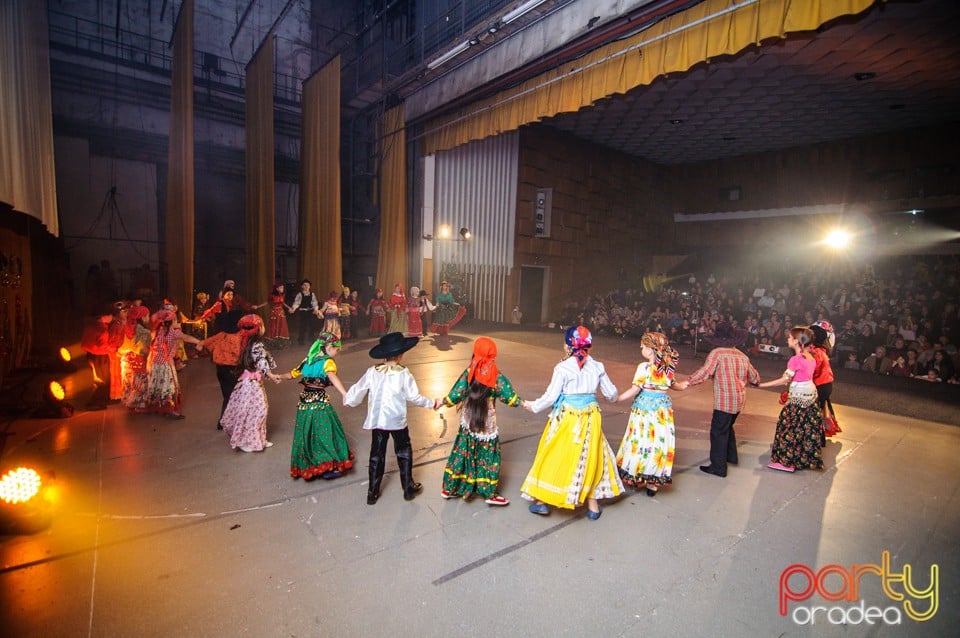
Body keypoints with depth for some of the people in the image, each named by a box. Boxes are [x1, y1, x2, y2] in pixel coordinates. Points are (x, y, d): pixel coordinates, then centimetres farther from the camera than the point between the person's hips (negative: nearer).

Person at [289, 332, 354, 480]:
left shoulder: (307, 359, 9)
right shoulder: (327, 361, -12)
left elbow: (294, 373, 22)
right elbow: (333, 377, -32)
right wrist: (344, 394, -46)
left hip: (304, 400, 7)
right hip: (320, 402, -7)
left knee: (307, 433, 17)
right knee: (324, 433, 3)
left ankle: (306, 466, 28)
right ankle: (328, 468, 6)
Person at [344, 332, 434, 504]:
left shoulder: (372, 371, -7)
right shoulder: (404, 374, -15)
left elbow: (359, 389, 3)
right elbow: (414, 397, -10)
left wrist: (348, 399, 24)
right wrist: (431, 403, 6)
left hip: (376, 420, 3)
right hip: (397, 420, -2)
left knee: (376, 455, 16)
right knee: (404, 453, 17)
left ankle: (372, 493, 24)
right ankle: (408, 489, 25)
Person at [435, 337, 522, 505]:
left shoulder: (469, 373, -9)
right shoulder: (496, 376, -12)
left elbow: (455, 395, -7)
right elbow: (510, 397, -7)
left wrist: (441, 402, 9)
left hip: (468, 423, 2)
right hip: (487, 425, -2)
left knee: (462, 454, 15)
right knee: (488, 458, 10)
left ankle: (450, 489, 26)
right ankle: (490, 494, 19)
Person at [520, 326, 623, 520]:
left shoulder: (563, 368, -14)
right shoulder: (597, 367, -1)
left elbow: (551, 396, -12)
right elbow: (611, 393, 9)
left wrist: (533, 406, 5)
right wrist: (613, 397, 33)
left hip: (566, 419, -4)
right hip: (590, 419, 4)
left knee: (556, 457, 10)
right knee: (589, 458, 18)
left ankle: (542, 501, 22)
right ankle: (592, 505, 28)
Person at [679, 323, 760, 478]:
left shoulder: (717, 353, -11)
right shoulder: (743, 356, 10)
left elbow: (705, 372, -21)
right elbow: (754, 377, 20)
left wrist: (687, 382, -16)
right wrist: (757, 381, 43)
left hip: (725, 401, -8)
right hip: (740, 400, 8)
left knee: (718, 432, 1)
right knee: (727, 427, 26)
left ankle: (718, 467, 7)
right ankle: (731, 456, 38)